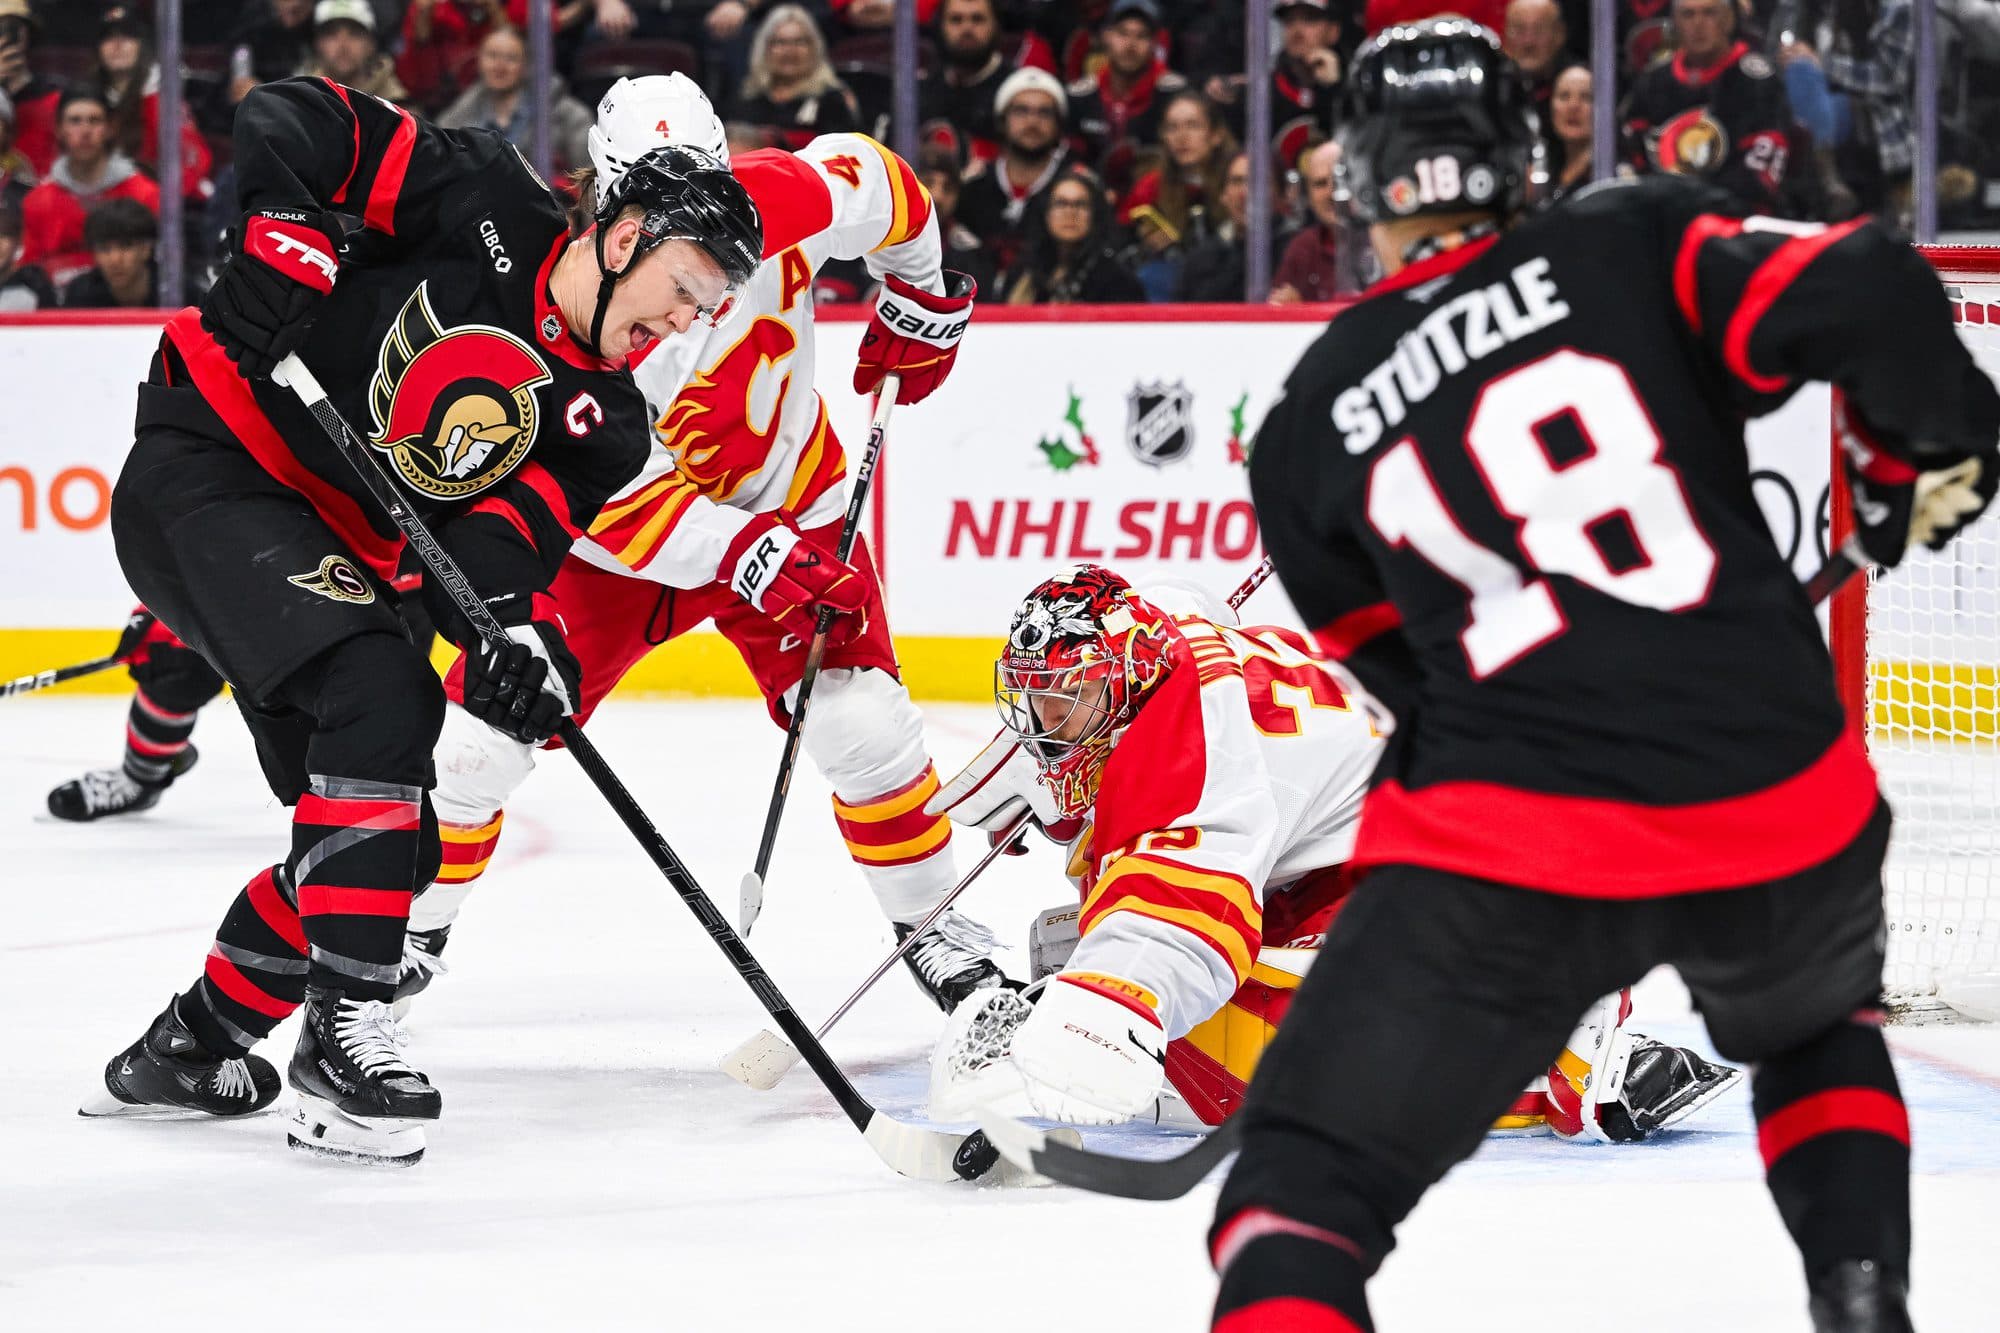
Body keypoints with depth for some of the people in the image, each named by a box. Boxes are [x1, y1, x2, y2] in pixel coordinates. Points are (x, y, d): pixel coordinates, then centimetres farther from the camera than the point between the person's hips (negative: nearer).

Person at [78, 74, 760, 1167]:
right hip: (205, 474, -8)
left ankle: (188, 1046, 25)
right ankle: (343, 1040, -29)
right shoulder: (488, 211, -11)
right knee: (382, 691, -29)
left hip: (336, 561, 8)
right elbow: (285, 120, -11)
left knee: (400, 844, 6)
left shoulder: (601, 421, 3)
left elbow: (504, 532, -11)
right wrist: (282, 245, -25)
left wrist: (514, 625, -32)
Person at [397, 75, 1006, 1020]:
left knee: (864, 725, -13)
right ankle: (414, 926, 15)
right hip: (614, 534, -2)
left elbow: (874, 179, 0)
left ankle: (930, 925, 9)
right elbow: (602, 494, -28)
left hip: (788, 506, 2)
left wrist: (922, 299, 9)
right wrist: (747, 559, -36)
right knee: (482, 733, -9)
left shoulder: (777, 202, -23)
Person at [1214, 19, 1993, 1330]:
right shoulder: (1639, 246, 6)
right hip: (1784, 801, 2)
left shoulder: (1310, 423, 11)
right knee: (1816, 1031, 36)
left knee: (1310, 1178, 2)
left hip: (1511, 837, -2)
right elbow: (1869, 300, -9)